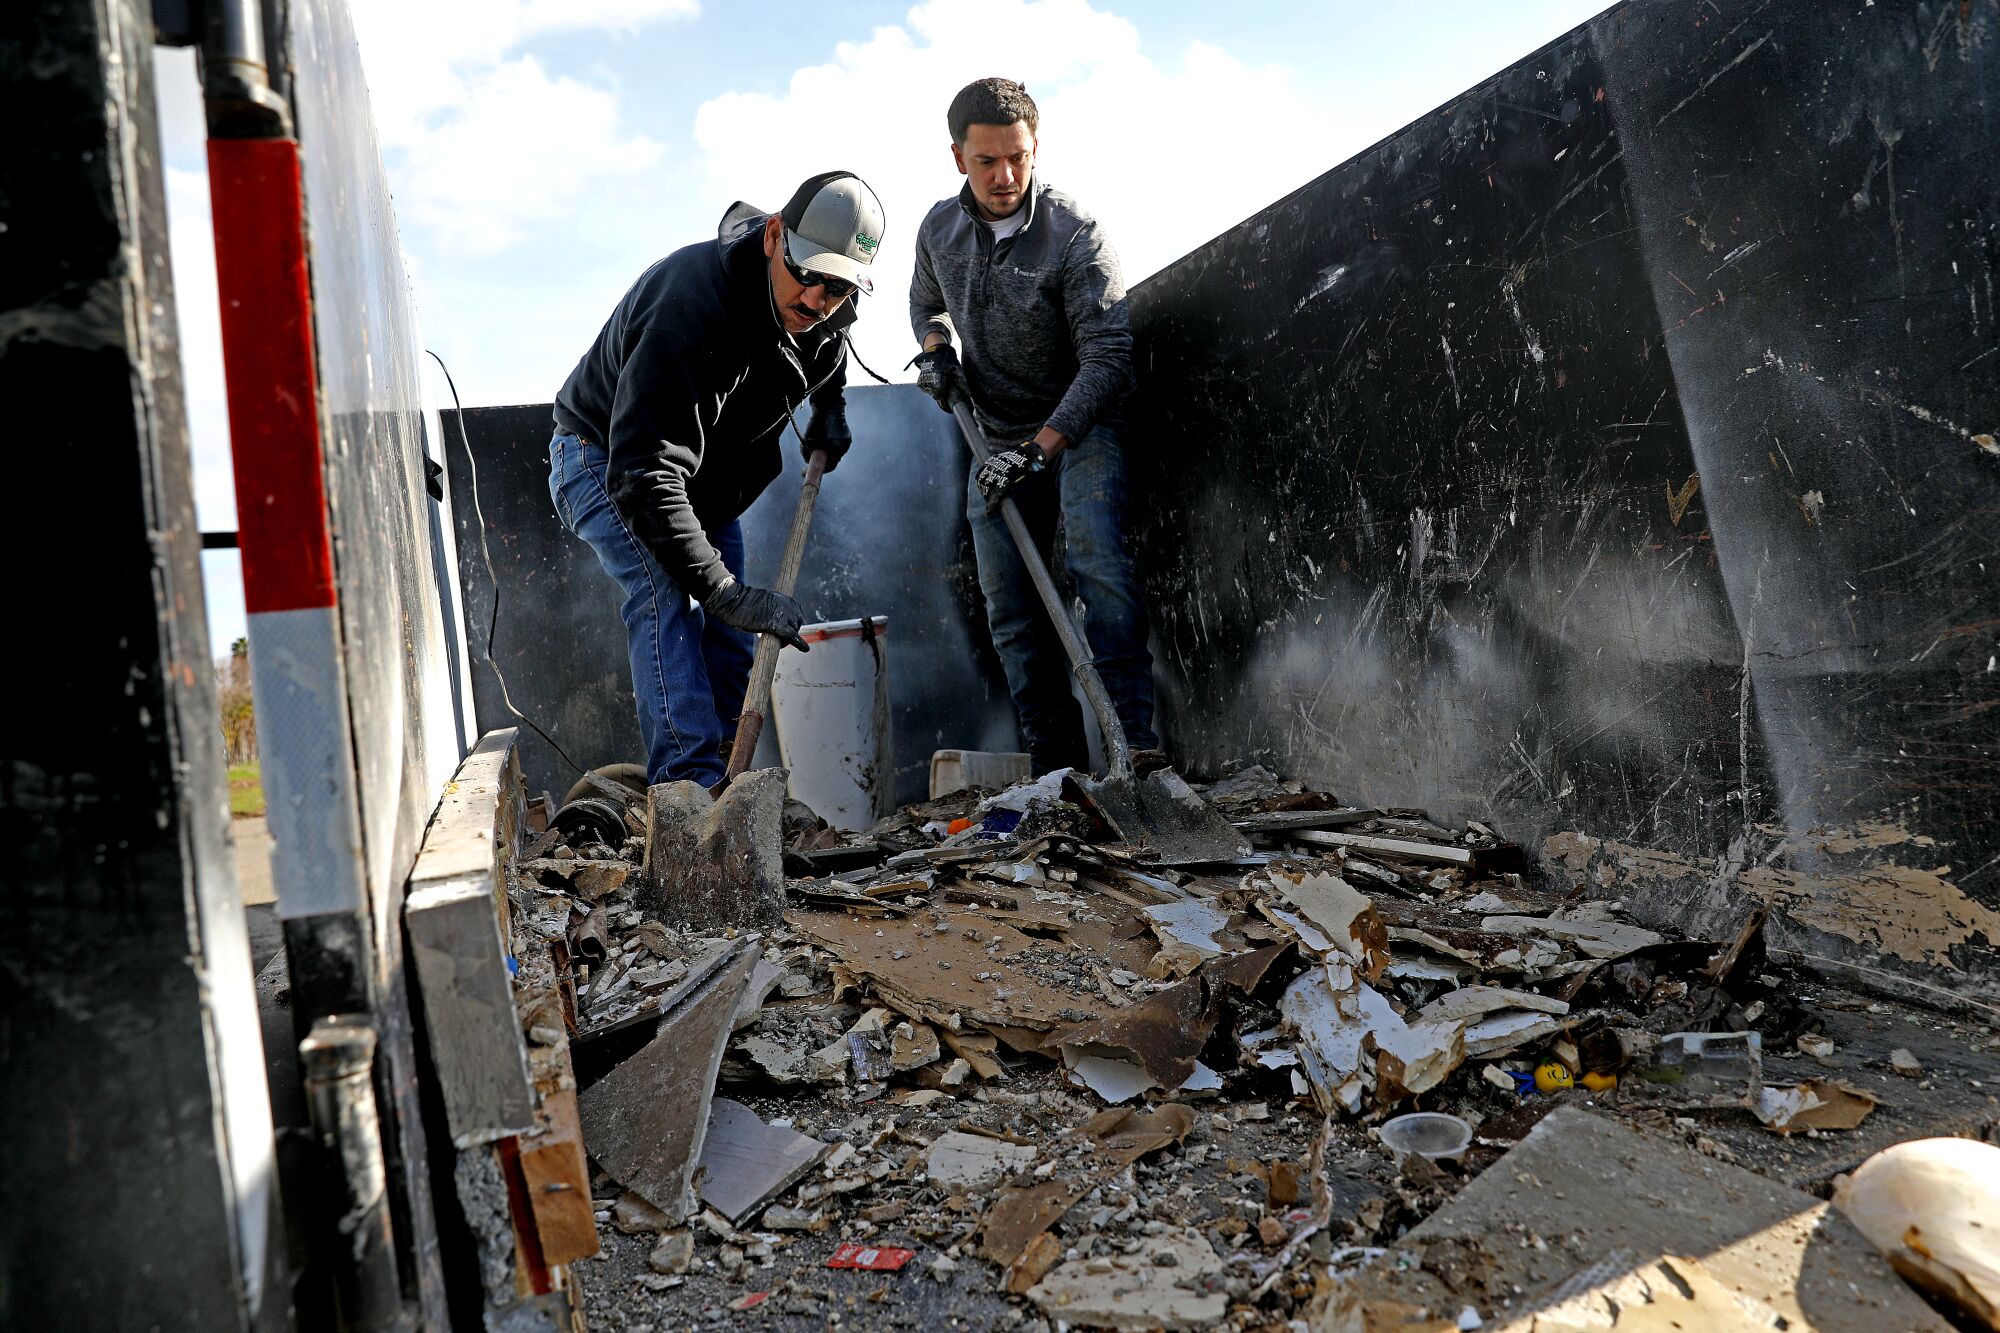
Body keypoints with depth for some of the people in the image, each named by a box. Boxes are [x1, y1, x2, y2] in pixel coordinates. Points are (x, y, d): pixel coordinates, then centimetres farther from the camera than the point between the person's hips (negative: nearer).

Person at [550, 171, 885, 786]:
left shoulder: (827, 310, -15)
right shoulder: (693, 306, -40)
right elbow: (643, 475, -45)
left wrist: (829, 406, 1)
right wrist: (726, 592, -48)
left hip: (709, 476, 8)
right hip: (605, 459, -7)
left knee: (728, 630, 4)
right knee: (665, 593, -27)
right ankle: (689, 784, -30)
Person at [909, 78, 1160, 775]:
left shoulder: (1074, 233, -16)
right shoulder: (939, 229, 1)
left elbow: (1106, 359, -21)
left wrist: (1039, 449, -27)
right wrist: (936, 350, 1)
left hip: (1079, 428, -5)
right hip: (998, 441, 5)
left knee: (1097, 561, -27)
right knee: (1010, 609, 1)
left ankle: (1134, 739, -28)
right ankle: (1057, 764, 7)